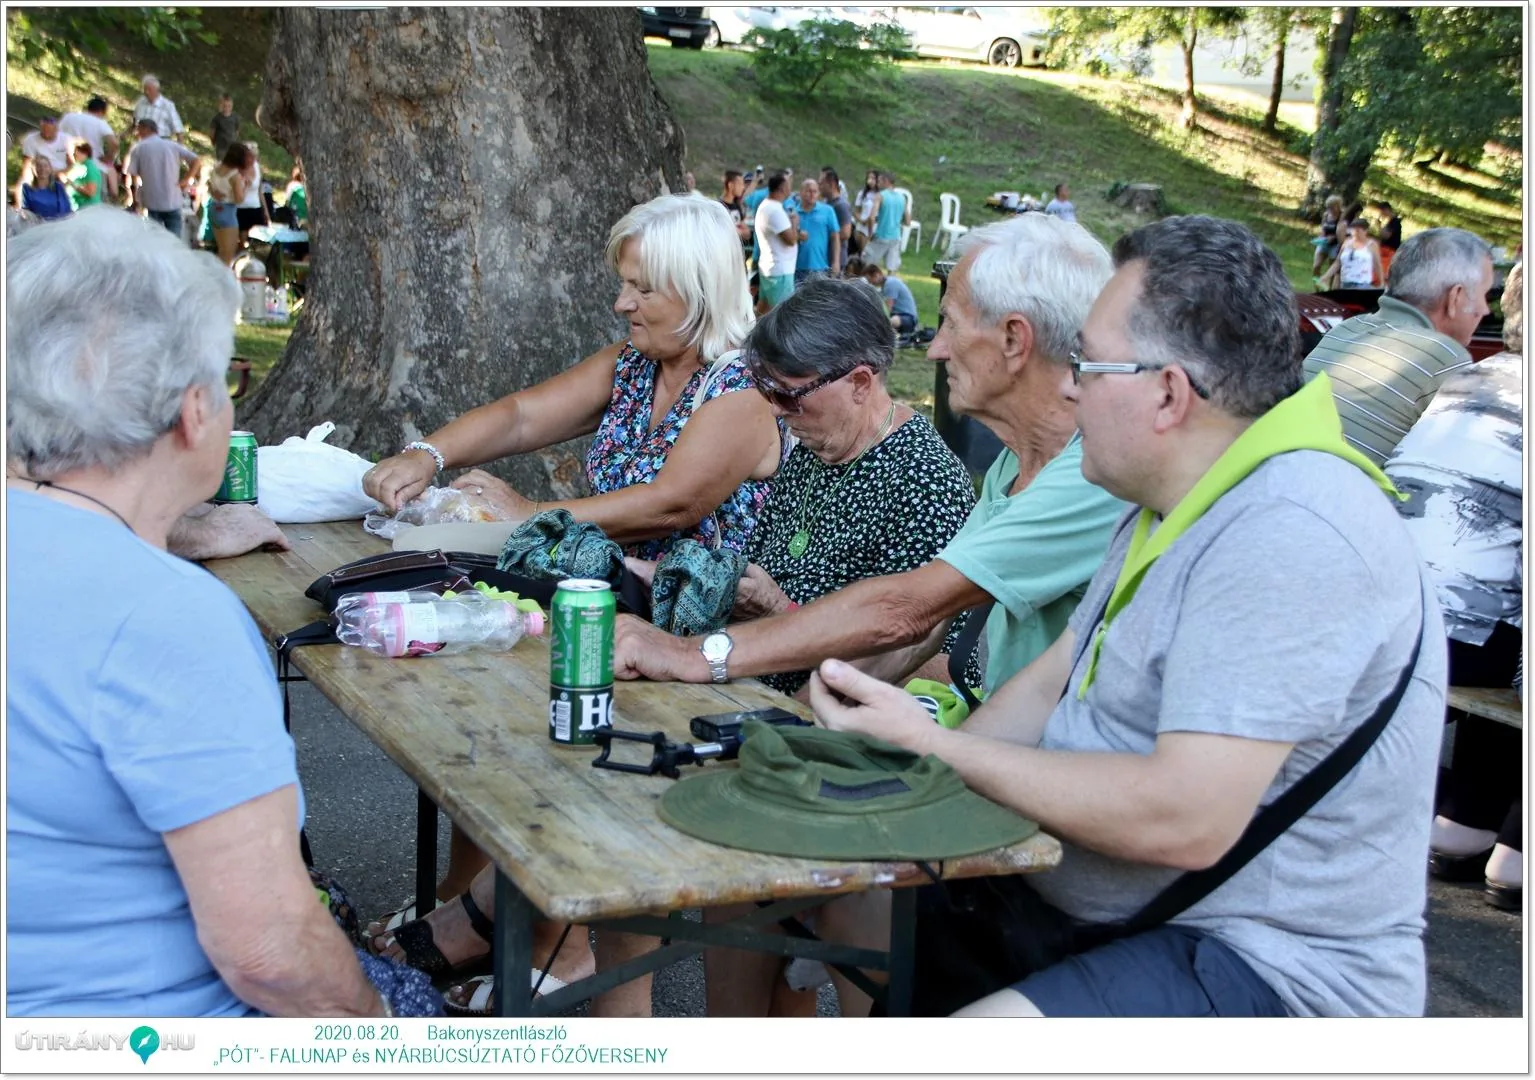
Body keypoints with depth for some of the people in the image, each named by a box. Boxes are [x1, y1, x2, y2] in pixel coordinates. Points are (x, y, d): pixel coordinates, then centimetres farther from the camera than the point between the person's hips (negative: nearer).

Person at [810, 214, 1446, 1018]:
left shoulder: (1292, 536, -25)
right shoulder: (1179, 506, 10)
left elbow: (1184, 822, -31)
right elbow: (1051, 686, 11)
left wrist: (932, 747, -21)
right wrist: (910, 752, -7)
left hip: (1267, 968, -10)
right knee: (854, 890, 13)